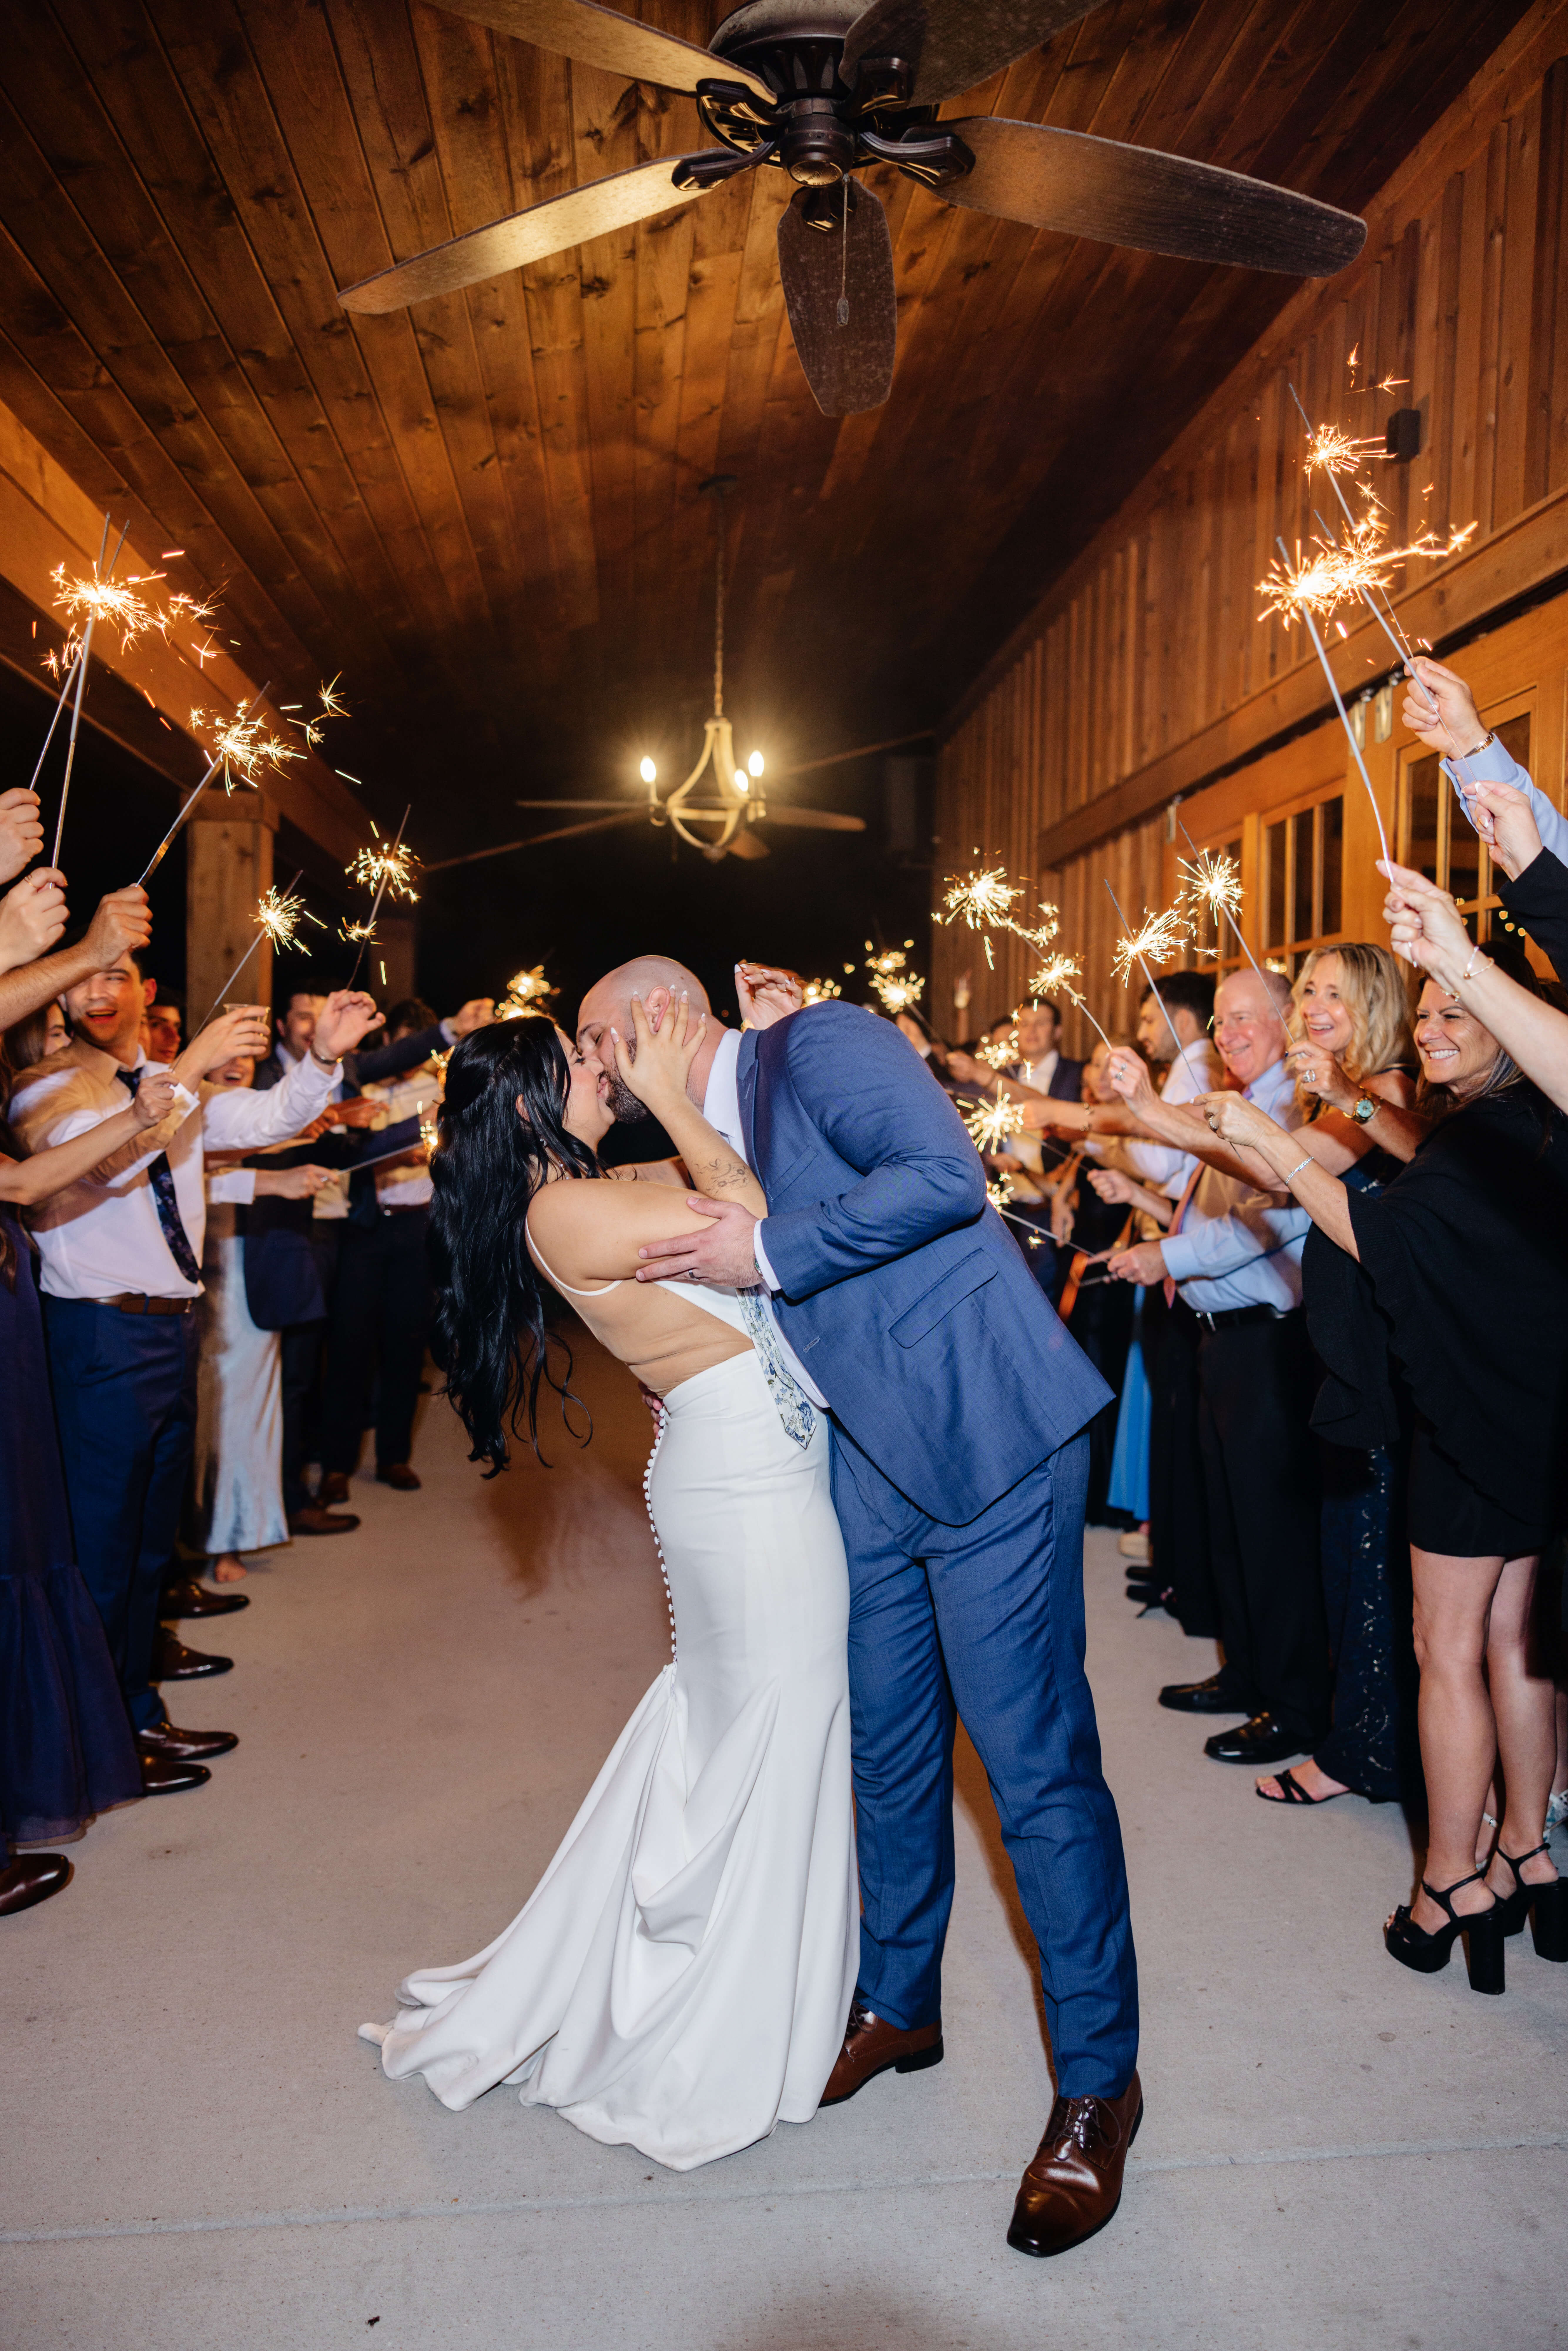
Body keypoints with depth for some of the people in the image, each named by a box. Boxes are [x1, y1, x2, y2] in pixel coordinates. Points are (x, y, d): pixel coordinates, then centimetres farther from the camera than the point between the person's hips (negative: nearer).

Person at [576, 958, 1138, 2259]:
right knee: (889, 1746, 18)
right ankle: (898, 2003, 39)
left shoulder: (818, 1042, -8)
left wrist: (770, 1252, -18)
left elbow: (946, 1174, -22)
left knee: (1036, 1762, -1)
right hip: (871, 1468, 9)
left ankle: (1098, 2081, 17)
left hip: (987, 1443, -8)